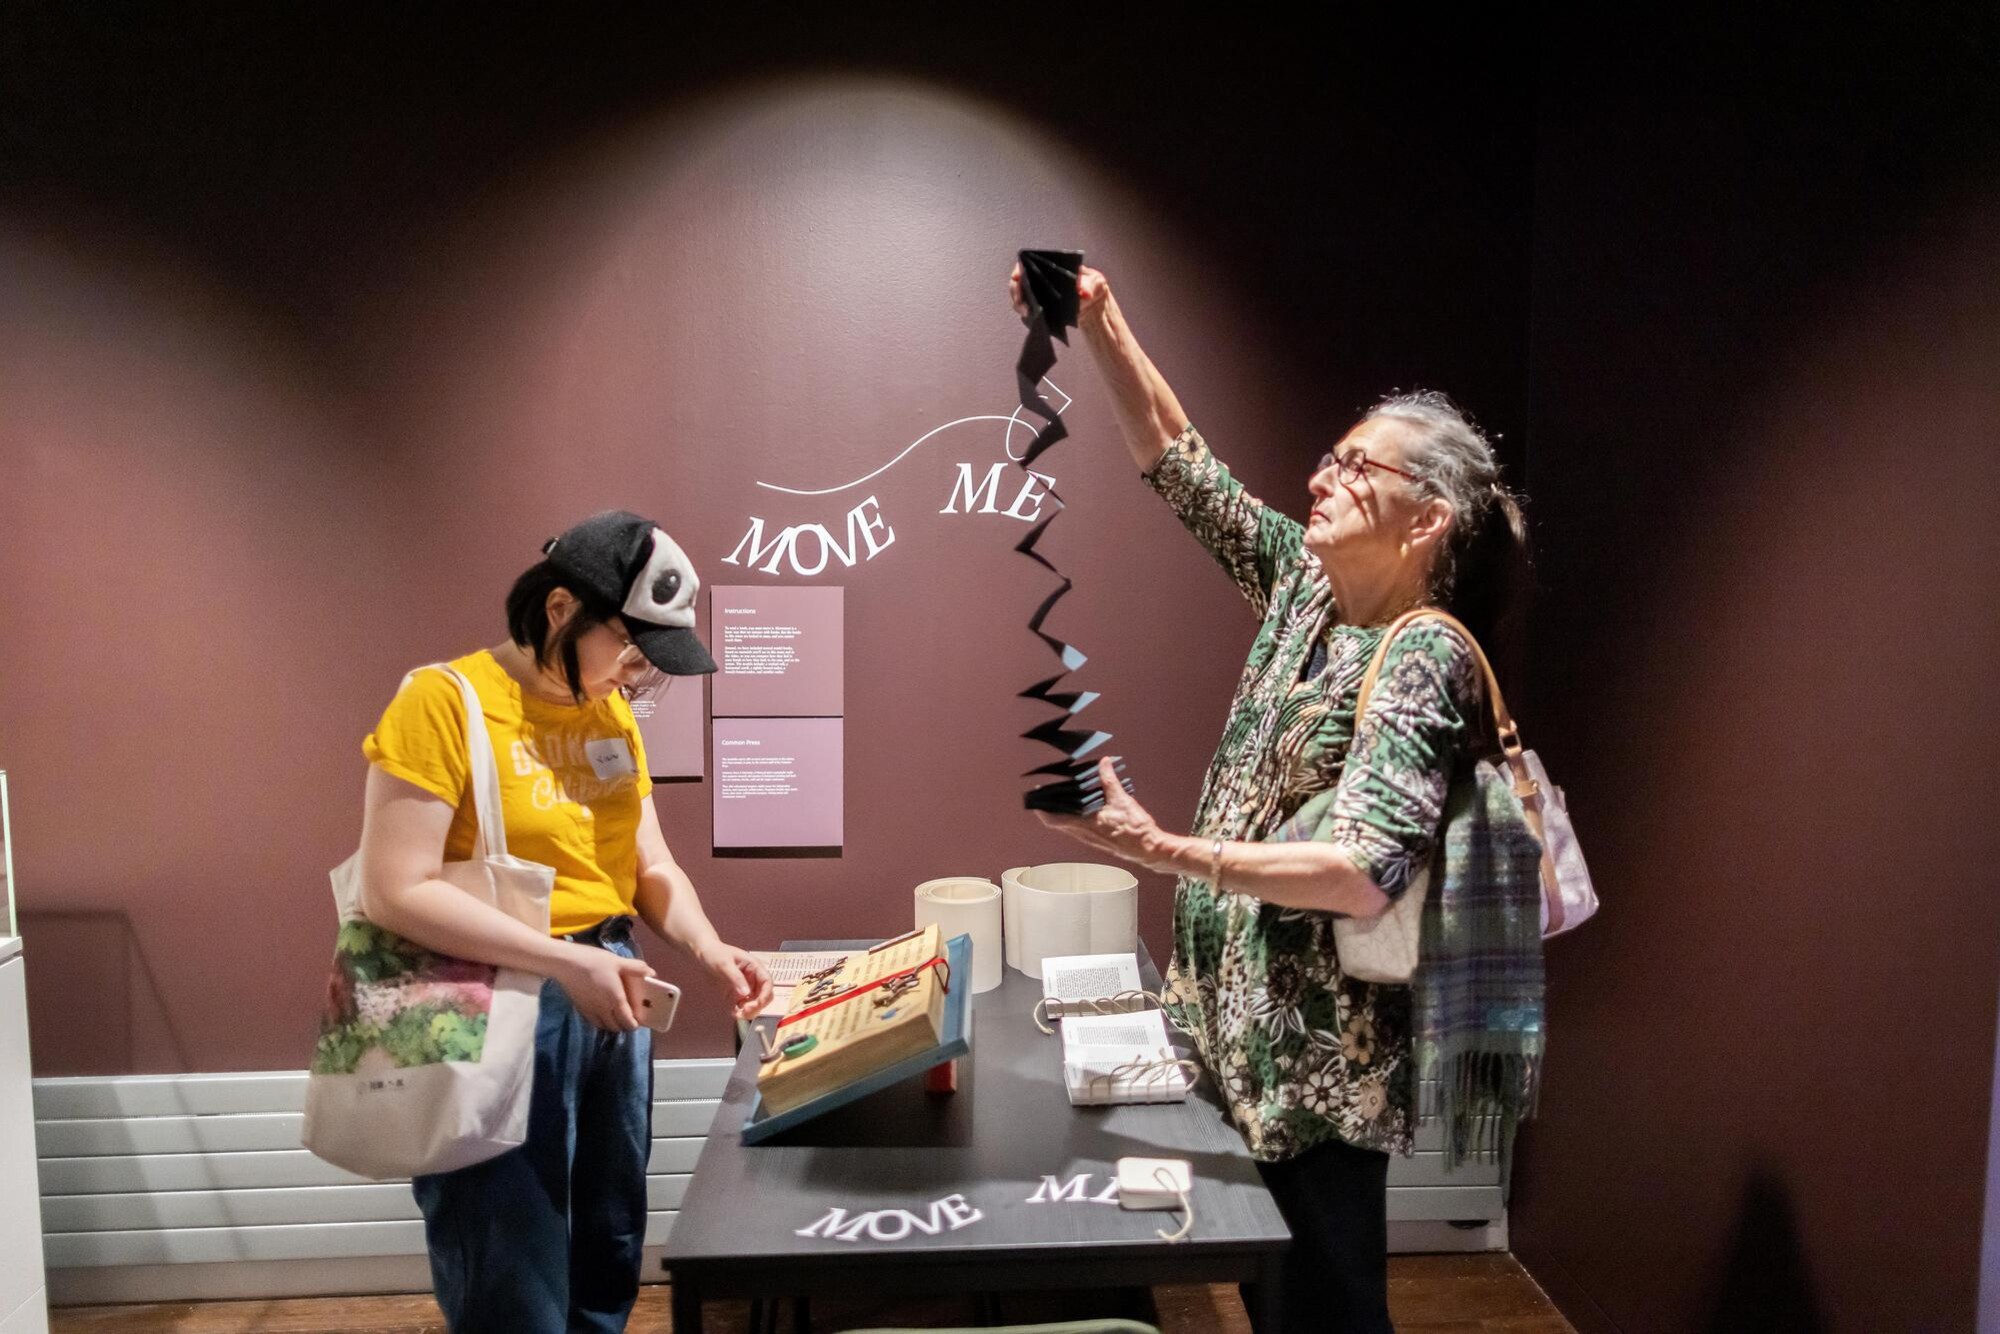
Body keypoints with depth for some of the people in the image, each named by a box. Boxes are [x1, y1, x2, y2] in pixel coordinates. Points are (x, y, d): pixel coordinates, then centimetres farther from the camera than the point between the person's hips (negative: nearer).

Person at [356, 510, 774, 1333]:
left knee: (610, 1264, 19)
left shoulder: (614, 715, 7)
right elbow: (394, 893, -20)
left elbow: (652, 867, 9)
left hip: (607, 995, 7)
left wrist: (708, 949, -10)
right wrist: (563, 961, -24)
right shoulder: (446, 701, -15)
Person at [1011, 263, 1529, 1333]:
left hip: (1320, 1053, -7)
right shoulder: (1306, 581, 4)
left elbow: (1363, 874, -28)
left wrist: (1162, 851, -32)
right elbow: (1175, 458, 8)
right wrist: (1098, 319, 0)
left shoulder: (1423, 656, -18)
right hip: (1242, 1022, 8)